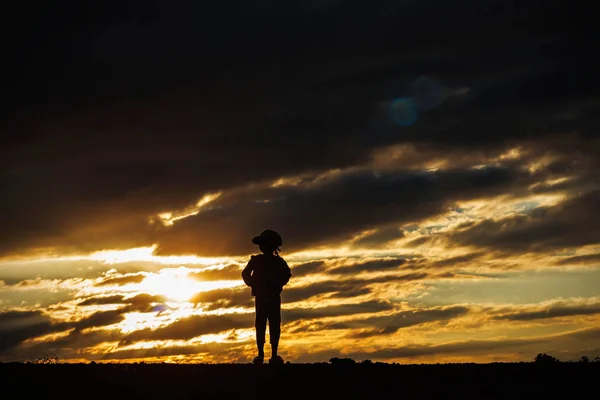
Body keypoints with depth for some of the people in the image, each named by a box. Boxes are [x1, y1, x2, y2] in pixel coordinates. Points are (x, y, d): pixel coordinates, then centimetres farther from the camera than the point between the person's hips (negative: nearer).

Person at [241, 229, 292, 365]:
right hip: (274, 297, 0)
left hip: (260, 297, 0)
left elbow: (245, 274, -8)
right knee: (274, 325, 1)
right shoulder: (278, 261, 1)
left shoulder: (256, 260, 0)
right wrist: (278, 285, 1)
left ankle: (261, 355, 0)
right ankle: (274, 355, -5)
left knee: (260, 325, 5)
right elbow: (287, 274, -13)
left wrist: (253, 285, 6)